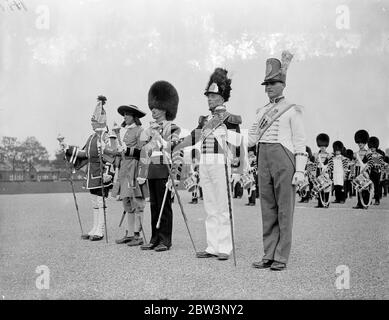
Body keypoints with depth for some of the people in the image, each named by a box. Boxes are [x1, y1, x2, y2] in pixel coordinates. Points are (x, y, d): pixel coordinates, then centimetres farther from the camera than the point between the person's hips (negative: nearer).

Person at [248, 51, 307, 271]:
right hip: (264, 160, 6)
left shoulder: (293, 110, 0)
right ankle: (269, 256, 13)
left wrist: (300, 171, -12)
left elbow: (300, 143, -5)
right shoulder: (262, 111, 18)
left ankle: (281, 257, 4)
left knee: (284, 210, -2)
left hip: (284, 160, -6)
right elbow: (251, 138, 17)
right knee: (268, 209, 7)